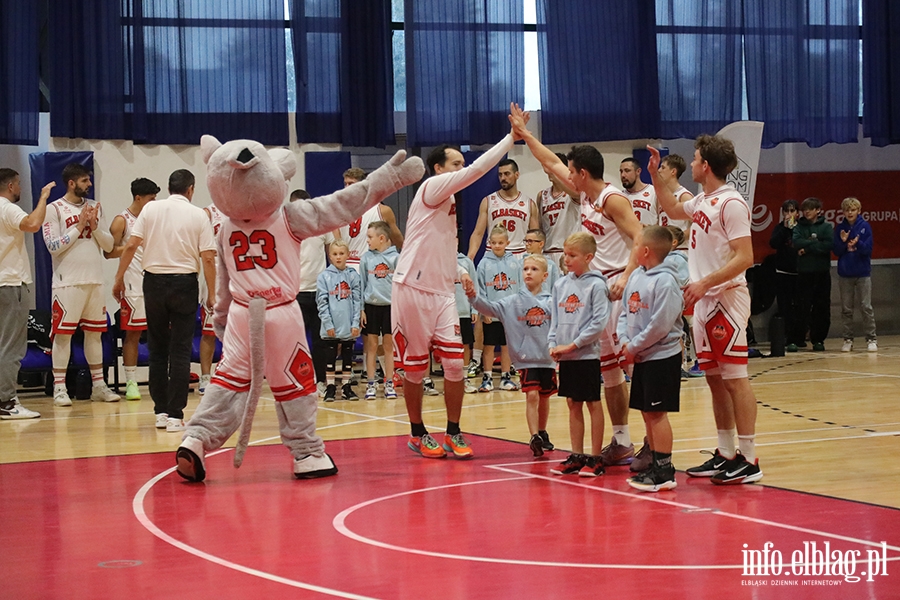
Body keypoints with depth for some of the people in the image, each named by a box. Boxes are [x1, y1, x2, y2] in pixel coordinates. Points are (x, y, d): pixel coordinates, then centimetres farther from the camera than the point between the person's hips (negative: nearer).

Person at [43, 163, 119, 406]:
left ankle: (98, 385, 16)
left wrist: (95, 227, -8)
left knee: (94, 332, 10)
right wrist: (78, 227, -14)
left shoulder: (95, 207, 11)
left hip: (95, 281, 5)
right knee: (63, 333, -3)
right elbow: (53, 247, -12)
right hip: (68, 282, -5)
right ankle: (59, 388, 1)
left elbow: (109, 245, 9)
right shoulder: (54, 209, -5)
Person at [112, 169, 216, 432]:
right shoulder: (198, 215, -1)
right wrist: (211, 295, 1)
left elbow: (131, 246, -3)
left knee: (157, 348, 12)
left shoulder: (151, 209, 2)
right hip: (185, 283, -2)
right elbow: (208, 258, -5)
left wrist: (119, 278, 6)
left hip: (154, 282, 2)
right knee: (180, 350, 1)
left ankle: (161, 411, 16)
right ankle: (175, 415, -2)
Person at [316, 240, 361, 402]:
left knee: (348, 356, 9)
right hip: (331, 327, -2)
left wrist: (356, 323, -4)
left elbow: (357, 300, 3)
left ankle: (346, 387, 17)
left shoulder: (353, 276, 4)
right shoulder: (324, 277, -1)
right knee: (331, 356, 4)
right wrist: (328, 324, -10)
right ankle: (330, 388, 10)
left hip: (349, 326, 2)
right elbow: (322, 302, -3)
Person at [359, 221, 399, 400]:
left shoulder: (395, 258, -3)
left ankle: (389, 384, 11)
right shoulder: (366, 258, 2)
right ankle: (371, 385, 9)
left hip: (390, 306, -1)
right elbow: (361, 284, 6)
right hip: (371, 306, 1)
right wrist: (360, 309, 1)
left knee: (389, 345, 4)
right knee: (371, 345, 4)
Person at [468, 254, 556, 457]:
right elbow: (490, 308, -10)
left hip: (547, 357, 2)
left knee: (544, 397, 14)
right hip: (526, 358, -2)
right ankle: (534, 437, -13)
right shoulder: (512, 302, -1)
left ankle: (542, 433, 32)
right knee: (532, 395, -13)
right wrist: (474, 297, -27)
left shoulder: (550, 302, 1)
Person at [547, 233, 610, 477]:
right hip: (565, 356, 6)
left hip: (587, 354, -6)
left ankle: (595, 458, 6)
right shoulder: (561, 285, 9)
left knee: (593, 404, 1)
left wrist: (573, 345, -15)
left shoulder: (596, 285, -9)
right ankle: (576, 456, 18)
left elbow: (599, 322, -15)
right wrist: (553, 344, -1)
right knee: (573, 404, 11)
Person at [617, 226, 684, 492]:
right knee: (647, 412, 13)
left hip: (662, 356, -9)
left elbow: (660, 324, -21)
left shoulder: (665, 281, -16)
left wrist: (634, 347, -15)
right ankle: (655, 464, 22)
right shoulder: (636, 276, 10)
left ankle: (664, 472, -2)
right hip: (641, 357, 9)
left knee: (657, 413, -7)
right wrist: (624, 340, -2)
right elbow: (626, 312, 14)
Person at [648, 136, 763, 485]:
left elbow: (745, 257, -19)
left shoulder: (731, 203, -14)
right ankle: (726, 455, 19)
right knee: (714, 378, 11)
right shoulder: (702, 201, 13)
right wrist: (655, 175, 26)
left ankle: (749, 461, -4)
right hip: (704, 301, 9)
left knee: (734, 377, -7)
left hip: (727, 299, -9)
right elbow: (673, 210, 35)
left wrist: (705, 283, -23)